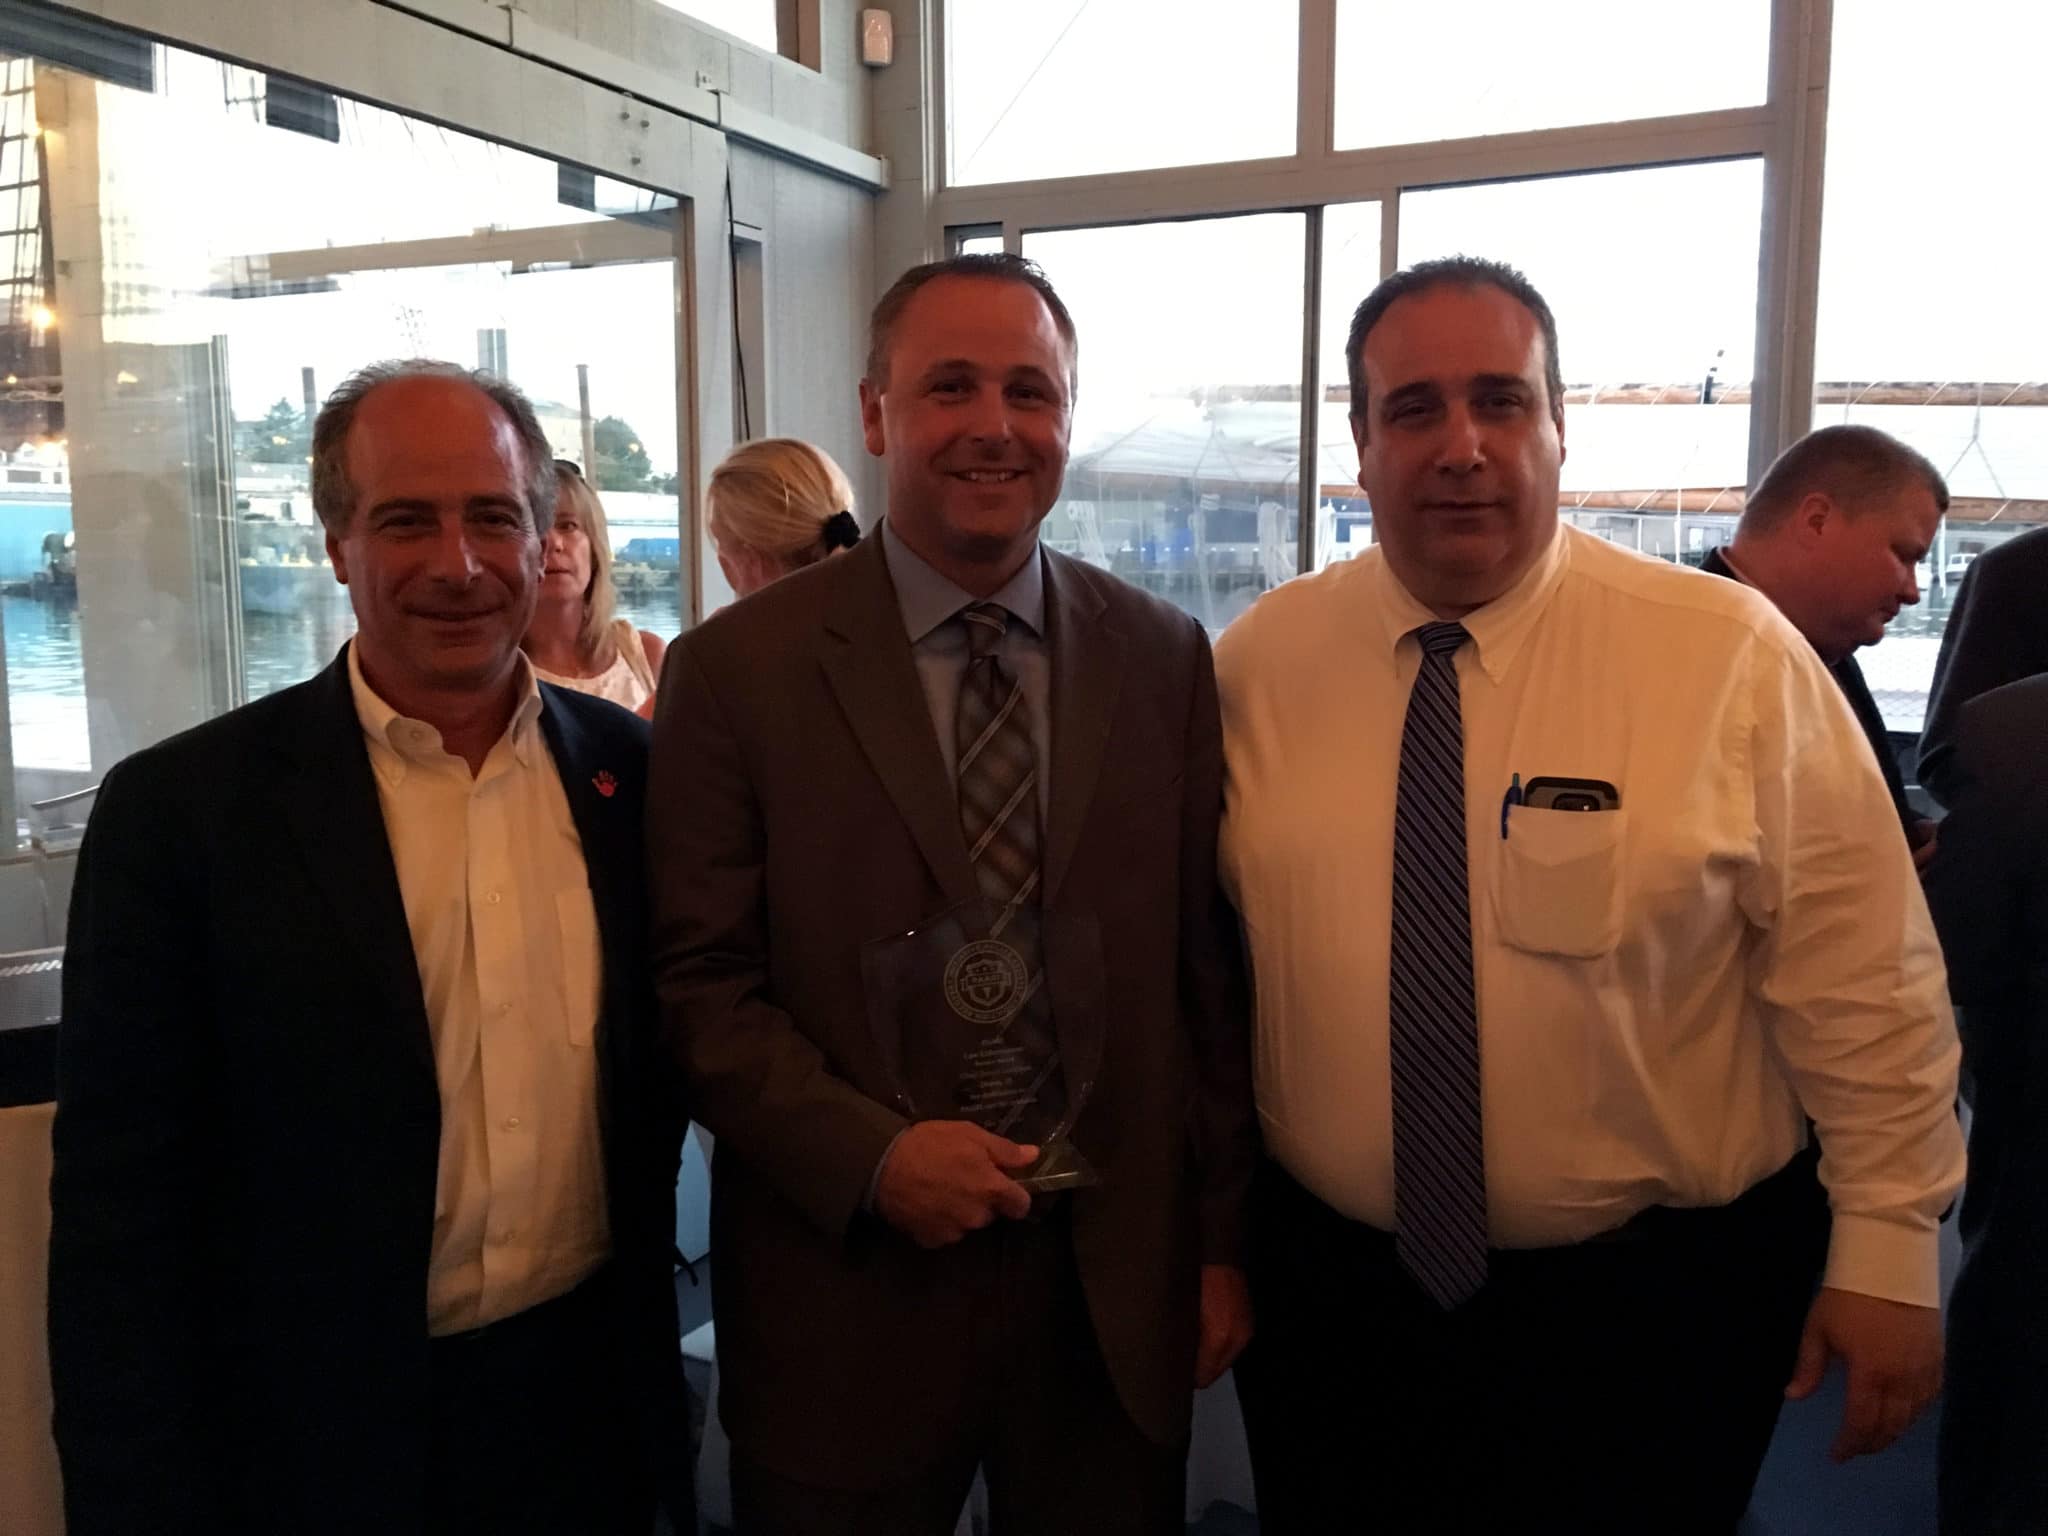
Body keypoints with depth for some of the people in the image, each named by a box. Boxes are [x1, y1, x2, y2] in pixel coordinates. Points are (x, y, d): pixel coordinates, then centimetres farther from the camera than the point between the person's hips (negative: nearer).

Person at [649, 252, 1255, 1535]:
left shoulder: (1165, 657, 1)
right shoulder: (738, 670, -6)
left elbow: (1211, 969, 3)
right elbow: (698, 981, -6)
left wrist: (1221, 1240, 4)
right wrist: (868, 1154, -17)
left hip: (1121, 1286, 3)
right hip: (848, 1290, -2)